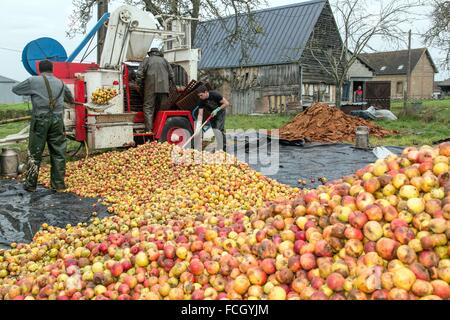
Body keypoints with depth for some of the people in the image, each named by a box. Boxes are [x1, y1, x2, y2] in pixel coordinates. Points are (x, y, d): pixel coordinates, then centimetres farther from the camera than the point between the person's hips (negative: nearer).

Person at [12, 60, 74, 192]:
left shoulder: (33, 81, 2)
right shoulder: (61, 83, 14)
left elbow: (15, 89, 14)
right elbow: (71, 99, 28)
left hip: (40, 120, -2)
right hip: (57, 120, 3)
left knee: (35, 153, 5)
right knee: (58, 153, 8)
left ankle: (31, 184, 10)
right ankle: (59, 184, 10)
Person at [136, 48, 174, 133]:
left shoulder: (147, 60, 11)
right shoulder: (164, 60, 19)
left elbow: (139, 74, 0)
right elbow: (171, 75, 13)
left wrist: (139, 86, 7)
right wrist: (168, 86, 19)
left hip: (151, 87, -3)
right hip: (164, 87, 3)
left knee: (148, 108, -3)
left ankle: (149, 129, -12)